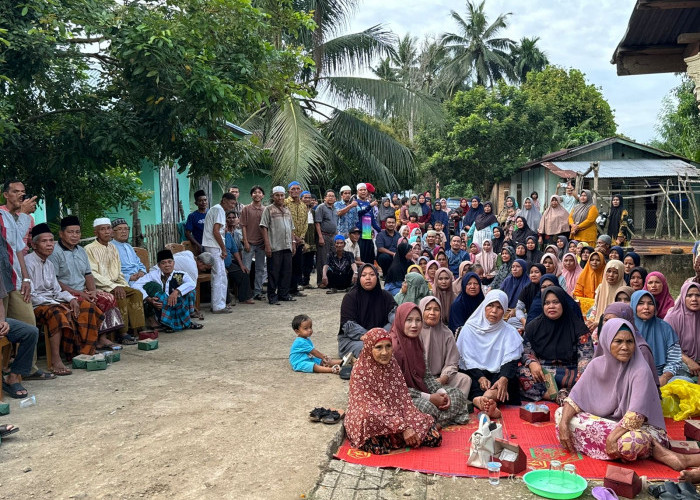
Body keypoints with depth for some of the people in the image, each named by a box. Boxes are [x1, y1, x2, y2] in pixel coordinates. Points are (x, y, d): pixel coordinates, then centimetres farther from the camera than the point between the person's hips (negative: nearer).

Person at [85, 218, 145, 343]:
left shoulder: (113, 248, 16)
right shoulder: (90, 249, -8)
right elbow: (93, 275, -15)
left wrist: (124, 286, 3)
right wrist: (114, 287, -21)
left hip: (115, 284, 7)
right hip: (99, 287, -7)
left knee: (137, 294, -15)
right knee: (121, 297, -30)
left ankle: (135, 330, -17)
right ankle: (123, 334, -23)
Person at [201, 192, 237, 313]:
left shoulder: (215, 209, 22)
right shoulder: (219, 210, -11)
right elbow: (215, 231, -19)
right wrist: (224, 249, -14)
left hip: (211, 246, 11)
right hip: (214, 247, -11)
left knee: (218, 276, 14)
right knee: (219, 276, -8)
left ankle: (218, 304, 19)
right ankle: (218, 306, -6)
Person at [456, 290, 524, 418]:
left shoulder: (510, 332, 11)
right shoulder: (469, 329, 9)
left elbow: (511, 361, -4)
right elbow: (468, 359, -1)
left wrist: (503, 379, -27)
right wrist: (480, 378, -21)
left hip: (498, 374, 0)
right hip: (474, 373, 0)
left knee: (511, 380, -34)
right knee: (467, 379, -35)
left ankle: (482, 401, -61)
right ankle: (489, 405, -62)